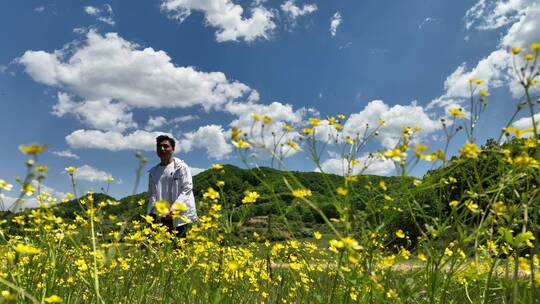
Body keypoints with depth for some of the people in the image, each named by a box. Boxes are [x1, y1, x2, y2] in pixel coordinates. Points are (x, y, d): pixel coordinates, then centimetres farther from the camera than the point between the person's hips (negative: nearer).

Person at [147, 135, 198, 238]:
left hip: (179, 217, -4)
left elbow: (187, 189, -6)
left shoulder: (181, 167, 1)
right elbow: (152, 194, 15)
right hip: (161, 219, 4)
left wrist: (174, 208, -18)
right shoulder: (153, 172, 16)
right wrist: (151, 214, -1)